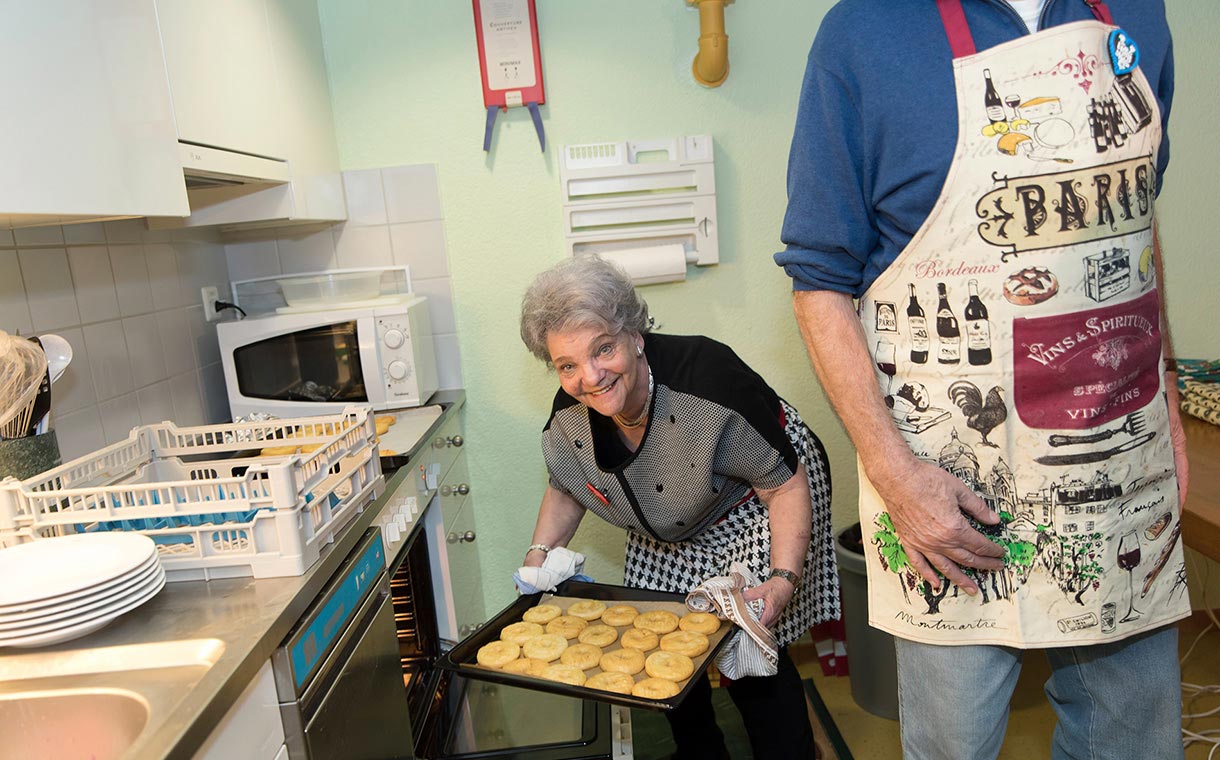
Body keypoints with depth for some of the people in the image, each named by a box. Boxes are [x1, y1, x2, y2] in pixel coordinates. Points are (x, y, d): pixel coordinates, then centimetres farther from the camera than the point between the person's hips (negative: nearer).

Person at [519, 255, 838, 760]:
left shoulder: (709, 381, -37)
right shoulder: (569, 415, -20)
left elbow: (785, 484, -26)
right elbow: (566, 487, 4)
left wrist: (784, 578, -34)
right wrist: (540, 553, -9)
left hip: (751, 516, -5)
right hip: (664, 535, 6)